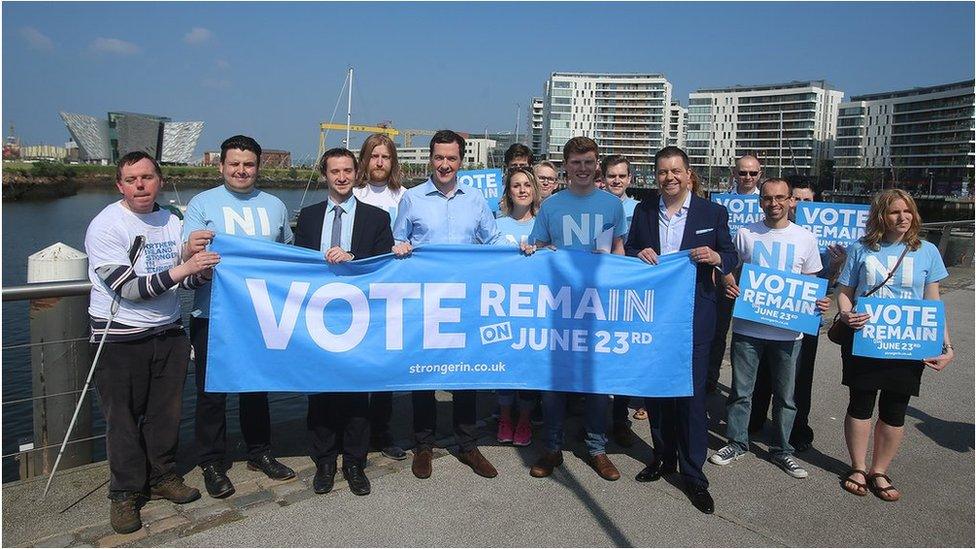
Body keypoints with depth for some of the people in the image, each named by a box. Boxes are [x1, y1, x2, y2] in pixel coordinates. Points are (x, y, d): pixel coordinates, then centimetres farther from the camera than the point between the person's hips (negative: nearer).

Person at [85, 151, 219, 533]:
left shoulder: (171, 222, 6)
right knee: (123, 418, 5)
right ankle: (125, 493, 22)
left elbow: (185, 280, 13)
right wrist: (182, 270, -27)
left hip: (168, 333, 5)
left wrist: (202, 273, -10)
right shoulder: (106, 226, -12)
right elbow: (128, 288, -19)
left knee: (166, 411, 13)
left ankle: (162, 477, 32)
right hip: (120, 339, -5)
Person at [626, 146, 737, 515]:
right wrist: (638, 254, -11)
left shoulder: (713, 213, 0)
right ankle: (664, 456, 31)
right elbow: (627, 250, 12)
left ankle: (693, 474, 12)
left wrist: (716, 257, -18)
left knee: (691, 394, -1)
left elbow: (731, 257, 4)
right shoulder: (644, 210, 7)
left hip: (693, 318, -3)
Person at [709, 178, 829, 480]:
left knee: (785, 395, 11)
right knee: (741, 390, 9)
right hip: (747, 327, 0)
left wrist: (818, 302, -10)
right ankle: (737, 442, 25)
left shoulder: (805, 238, 3)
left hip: (788, 330, 1)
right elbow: (731, 271, 9)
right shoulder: (745, 234, 1)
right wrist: (728, 285, -12)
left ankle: (782, 449, 27)